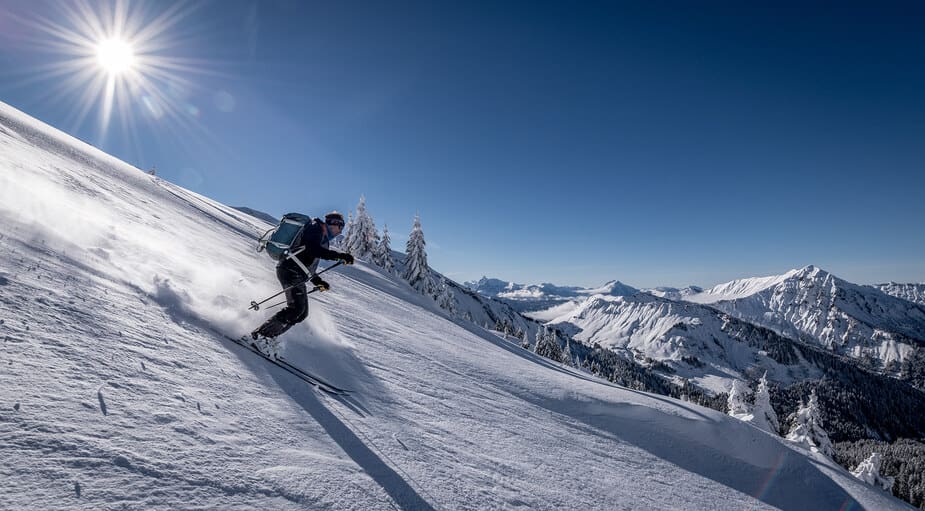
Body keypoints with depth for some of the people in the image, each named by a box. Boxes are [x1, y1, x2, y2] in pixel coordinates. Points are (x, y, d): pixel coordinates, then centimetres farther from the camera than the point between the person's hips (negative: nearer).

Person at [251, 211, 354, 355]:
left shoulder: (323, 240, 25)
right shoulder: (315, 228, -3)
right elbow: (313, 249, -25)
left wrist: (317, 281, 17)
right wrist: (340, 255, -28)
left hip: (298, 276, 10)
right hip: (290, 271, -10)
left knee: (302, 313, 4)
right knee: (295, 309, -20)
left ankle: (268, 337, 8)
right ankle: (260, 335, -15)